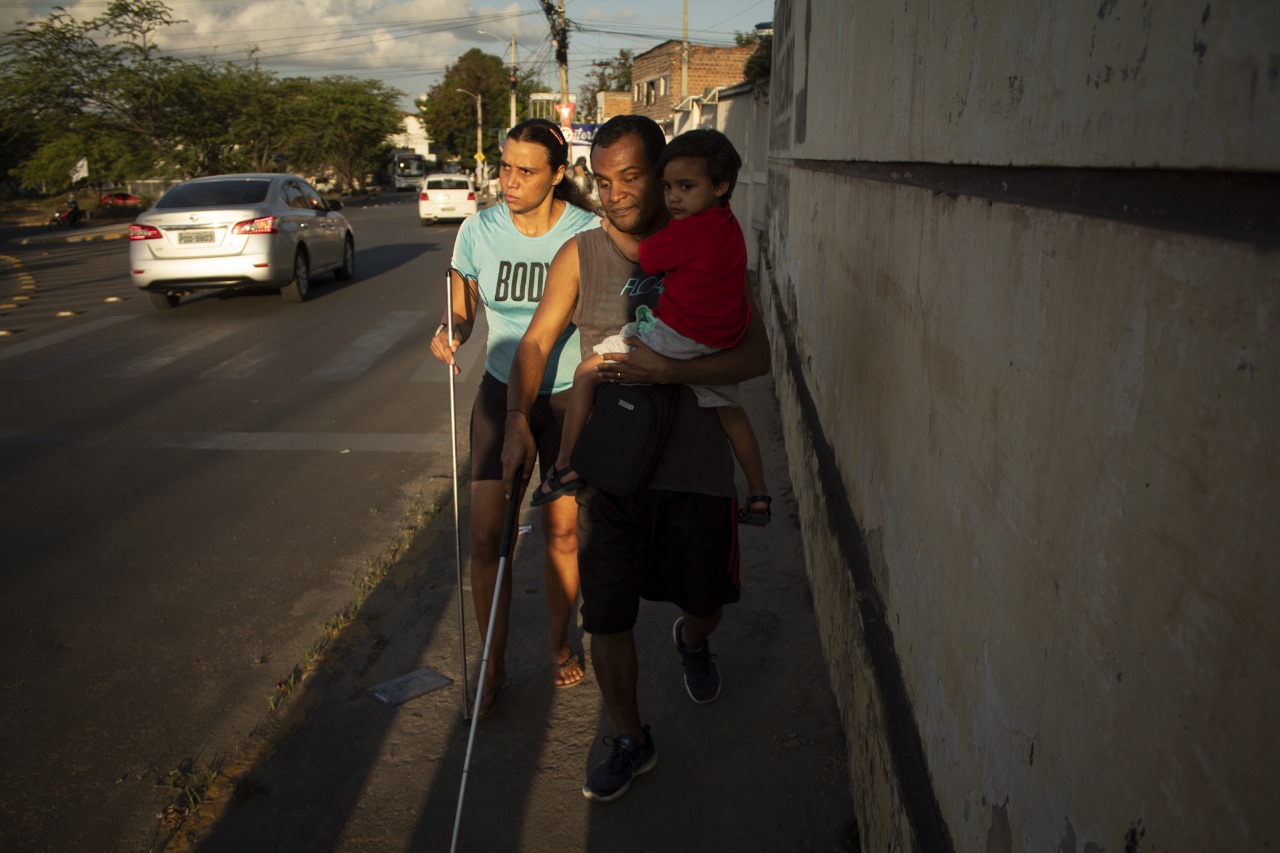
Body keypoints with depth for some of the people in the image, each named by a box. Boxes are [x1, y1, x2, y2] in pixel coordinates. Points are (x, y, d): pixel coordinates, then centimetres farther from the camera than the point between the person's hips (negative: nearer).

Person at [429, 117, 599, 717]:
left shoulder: (589, 232, -10)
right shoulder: (478, 230, -4)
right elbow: (463, 313, 4)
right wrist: (448, 335, -19)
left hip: (570, 396, -1)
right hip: (501, 392, 1)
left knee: (561, 531, 8)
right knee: (485, 535, -3)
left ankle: (559, 642, 33)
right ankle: (494, 664, 16)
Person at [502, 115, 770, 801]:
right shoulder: (580, 256, 0)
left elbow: (757, 354, -10)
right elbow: (535, 342, 2)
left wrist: (666, 370, -22)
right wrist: (517, 420, -14)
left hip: (695, 462, 0)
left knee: (705, 600, 16)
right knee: (606, 617, 4)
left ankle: (691, 640, 55)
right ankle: (631, 741, 29)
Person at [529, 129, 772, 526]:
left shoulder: (685, 231, -17)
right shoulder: (729, 224, 8)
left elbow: (636, 252, -3)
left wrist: (610, 225, 15)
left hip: (674, 335, -8)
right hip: (720, 342, 8)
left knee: (587, 372, 3)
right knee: (731, 412, 24)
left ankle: (565, 465, 6)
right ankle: (758, 496, 29)